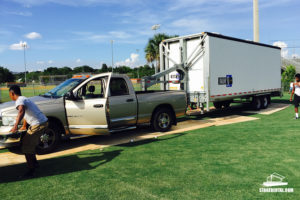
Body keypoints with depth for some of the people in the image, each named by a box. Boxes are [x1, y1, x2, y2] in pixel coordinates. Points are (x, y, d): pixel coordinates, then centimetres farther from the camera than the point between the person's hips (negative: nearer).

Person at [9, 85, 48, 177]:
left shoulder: (19, 101, -10)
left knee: (26, 147, -3)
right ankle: (34, 163, 39)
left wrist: (15, 126, -40)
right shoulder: (24, 99, 22)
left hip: (38, 124, -10)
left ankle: (31, 171, 2)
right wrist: (24, 126, 49)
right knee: (30, 144, 25)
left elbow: (21, 111, -33)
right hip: (43, 122, 10)